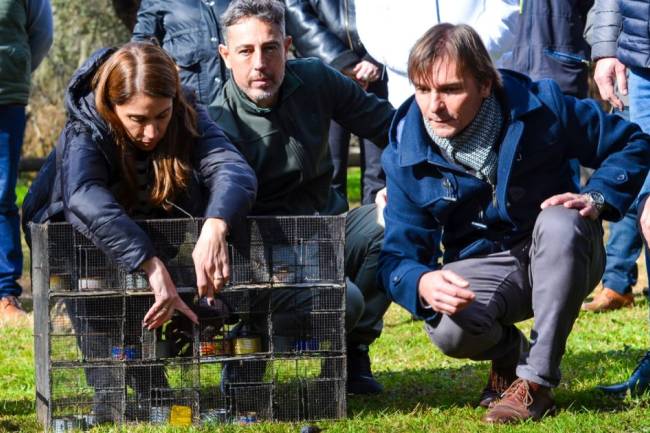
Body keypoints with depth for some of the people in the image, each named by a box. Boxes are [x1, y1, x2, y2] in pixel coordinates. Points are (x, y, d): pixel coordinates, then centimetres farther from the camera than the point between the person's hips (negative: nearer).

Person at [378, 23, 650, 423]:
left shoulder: (541, 105, -14)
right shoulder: (407, 156, -11)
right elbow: (398, 256, -11)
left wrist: (596, 199, -20)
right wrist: (422, 283, -36)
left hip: (559, 257, 0)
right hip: (482, 267, 1)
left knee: (559, 223, -37)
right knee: (449, 329, -34)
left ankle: (536, 380, -28)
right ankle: (510, 352, 6)